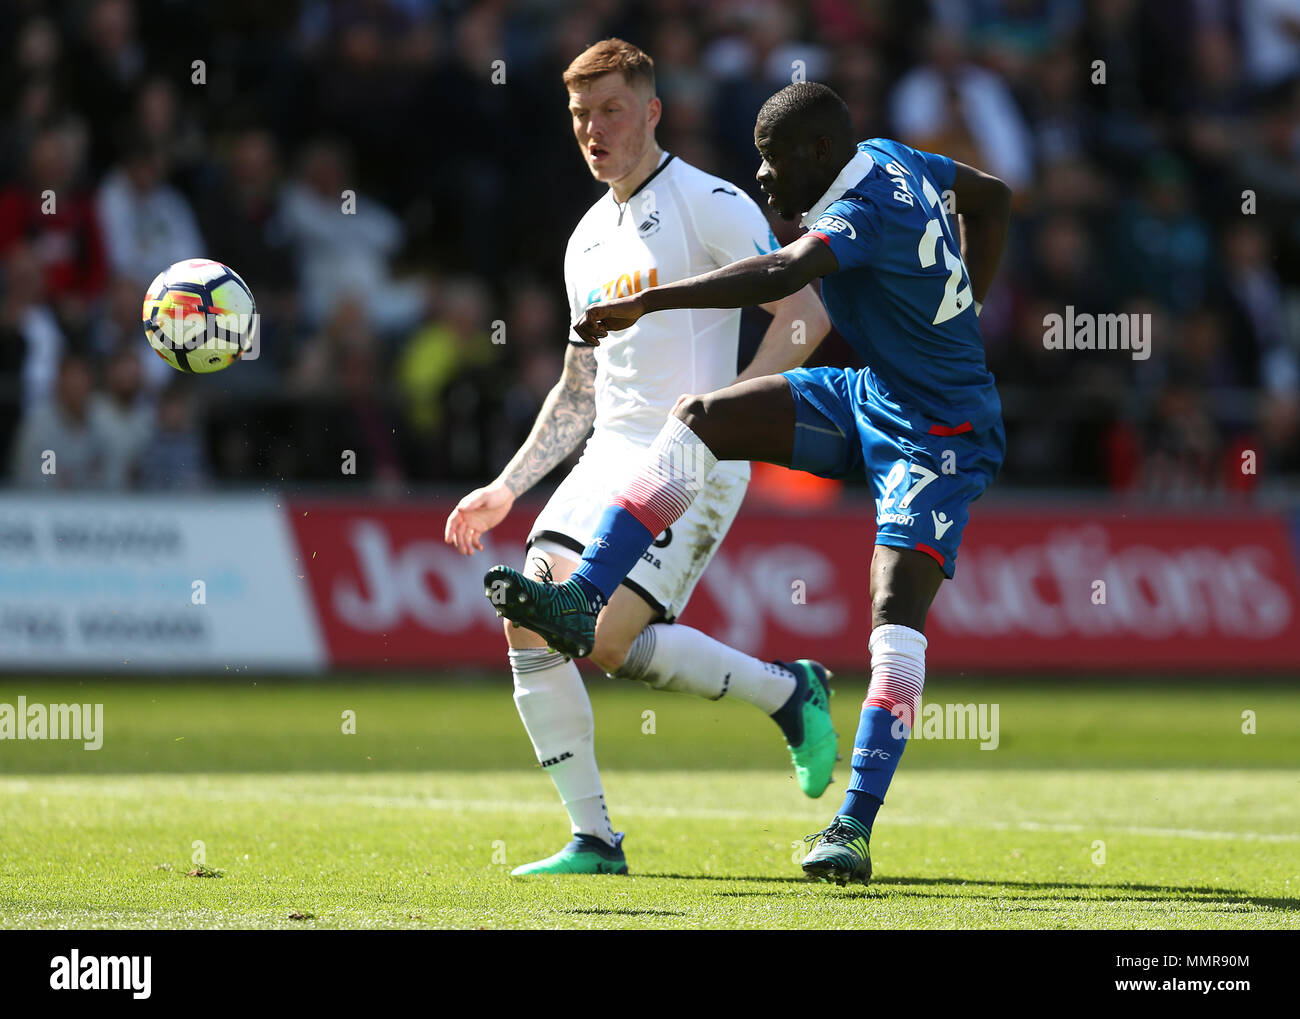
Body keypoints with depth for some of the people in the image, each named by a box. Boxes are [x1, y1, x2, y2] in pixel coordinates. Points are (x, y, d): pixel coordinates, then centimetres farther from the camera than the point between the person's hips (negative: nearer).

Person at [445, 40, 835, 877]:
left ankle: (788, 691, 1)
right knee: (532, 625, -8)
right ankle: (593, 840, -1)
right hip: (608, 458, 8)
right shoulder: (588, 242, 19)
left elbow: (805, 315, -14)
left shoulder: (710, 205, -5)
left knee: (605, 641, -20)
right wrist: (506, 488, 18)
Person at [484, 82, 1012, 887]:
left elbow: (777, 277, -44)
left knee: (897, 603, -21)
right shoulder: (890, 159, 3)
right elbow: (995, 198, 20)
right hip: (870, 397, 10)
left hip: (935, 435, -10)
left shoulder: (864, 213, -25)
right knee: (701, 418, -4)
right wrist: (960, 317, 21)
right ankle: (582, 602, -9)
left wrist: (644, 302, -45)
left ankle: (856, 828, -23)